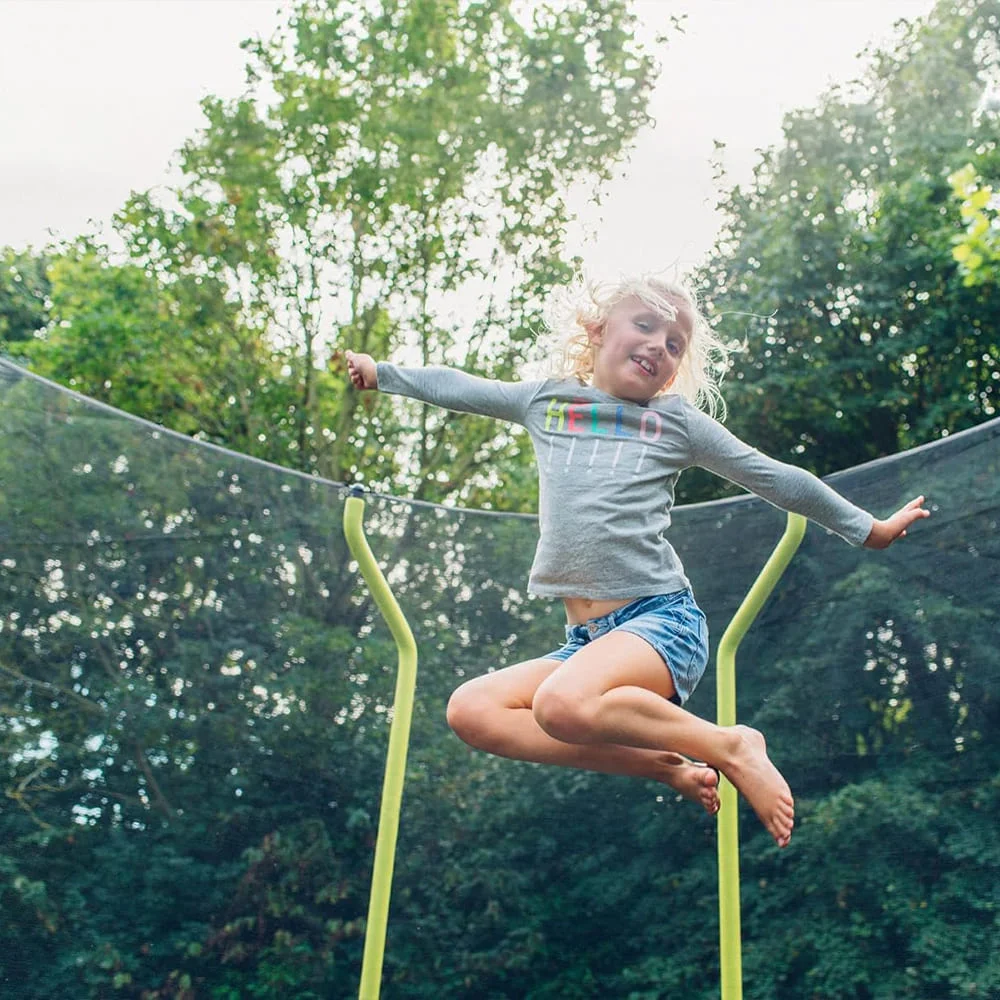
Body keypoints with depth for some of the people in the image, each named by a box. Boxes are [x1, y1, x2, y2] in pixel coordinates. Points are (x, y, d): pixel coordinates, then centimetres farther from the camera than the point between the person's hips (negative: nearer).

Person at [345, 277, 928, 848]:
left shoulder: (677, 420, 9)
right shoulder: (545, 400, 16)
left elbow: (776, 479, 17)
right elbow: (456, 387, 30)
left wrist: (871, 529, 24)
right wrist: (379, 372, 34)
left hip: (663, 618, -5)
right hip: (589, 637, 5)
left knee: (562, 703, -35)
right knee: (470, 710, -17)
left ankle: (729, 746, -12)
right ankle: (668, 767, -12)